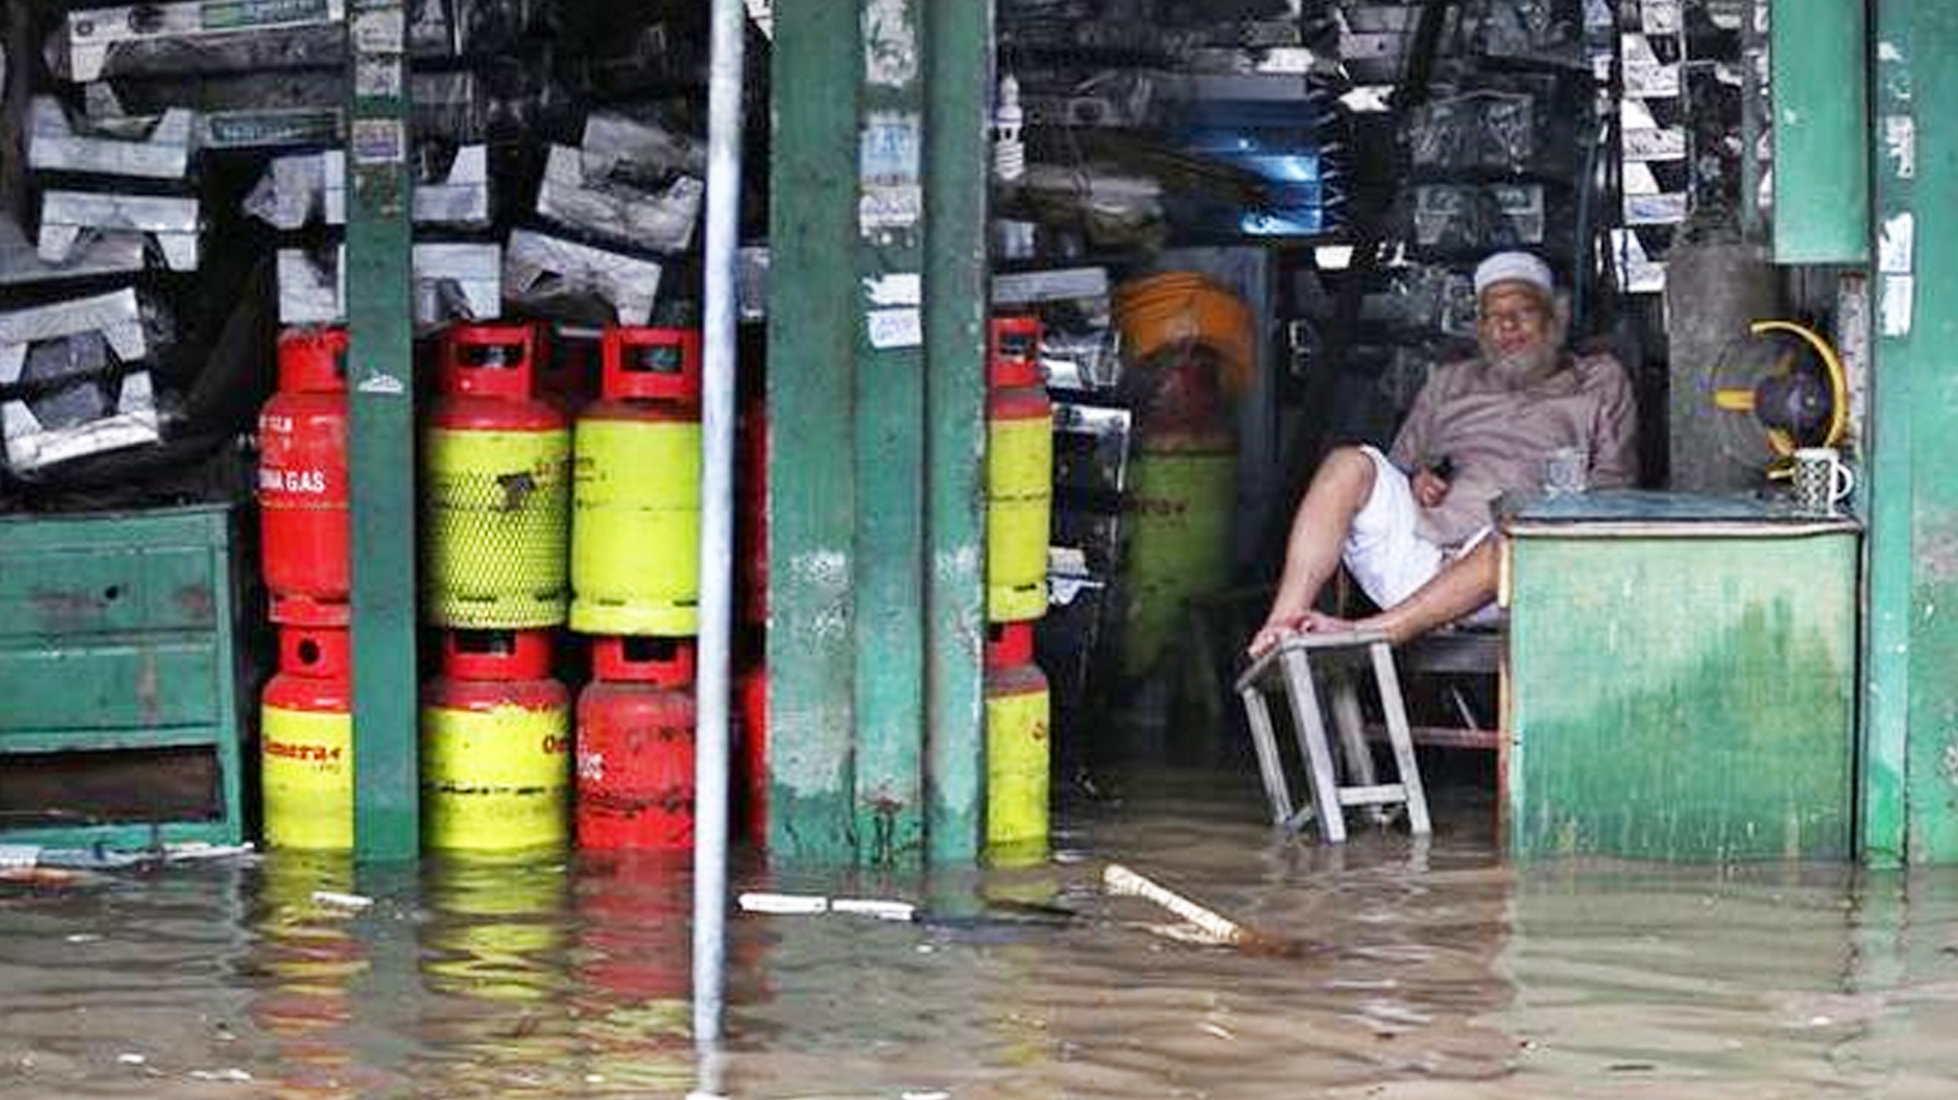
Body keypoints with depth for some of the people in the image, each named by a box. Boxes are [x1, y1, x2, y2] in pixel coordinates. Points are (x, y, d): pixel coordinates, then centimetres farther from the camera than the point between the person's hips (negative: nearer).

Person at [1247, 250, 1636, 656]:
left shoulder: (1600, 383, 20)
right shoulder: (1451, 383, 30)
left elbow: (1613, 485, 10)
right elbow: (1399, 465, 28)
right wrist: (1416, 481, 4)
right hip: (1412, 545, 4)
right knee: (1349, 464, -21)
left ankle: (1370, 634, -50)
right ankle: (1282, 625, -36)